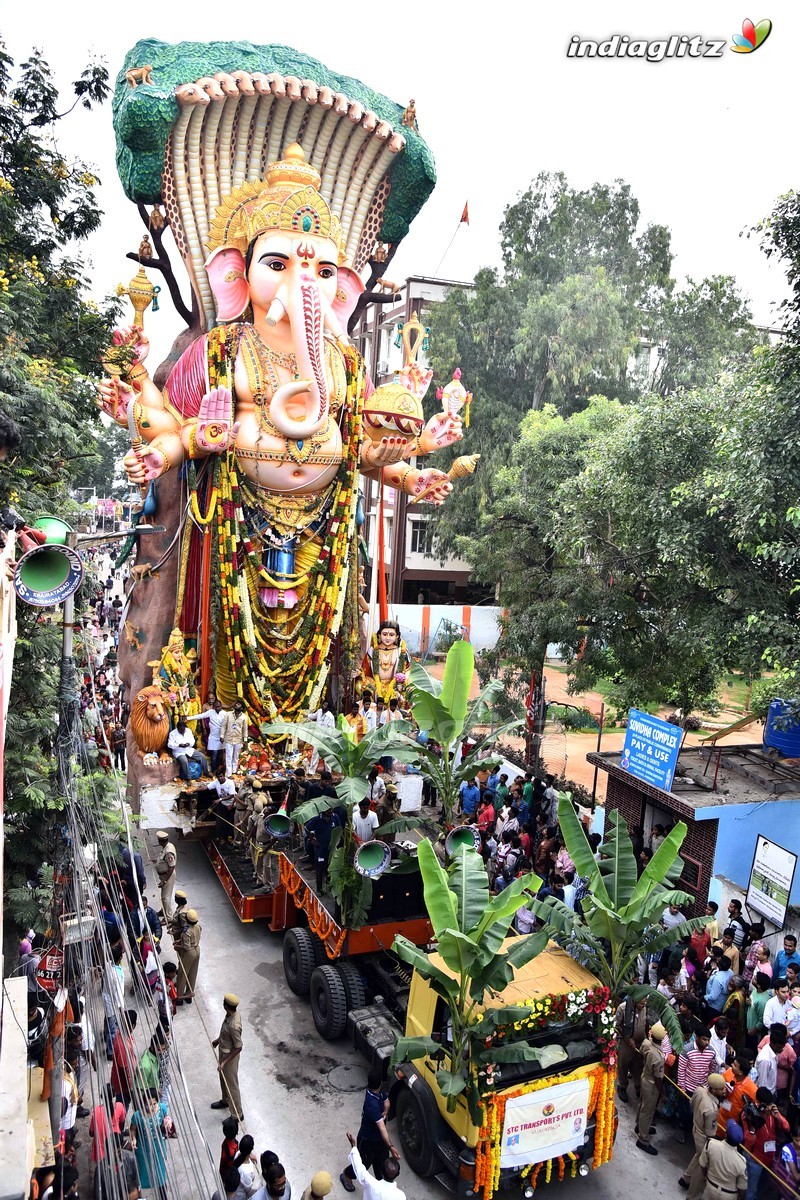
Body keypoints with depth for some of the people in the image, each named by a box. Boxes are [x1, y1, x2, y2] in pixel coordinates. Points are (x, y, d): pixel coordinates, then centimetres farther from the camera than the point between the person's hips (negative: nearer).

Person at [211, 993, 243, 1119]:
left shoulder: (234, 1025, -39)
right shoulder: (231, 1014, -13)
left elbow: (238, 1048, -28)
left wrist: (224, 1062, -25)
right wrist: (218, 1039, 21)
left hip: (230, 1055, -9)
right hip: (223, 1050, 9)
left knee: (231, 1085, 10)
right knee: (223, 1078, 30)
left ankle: (237, 1115, 29)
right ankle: (226, 1101, 55)